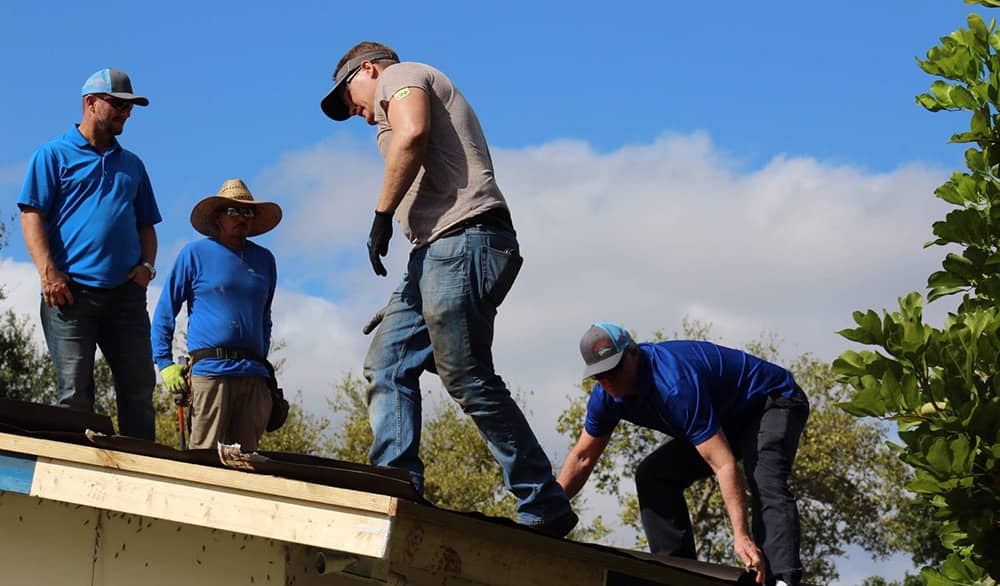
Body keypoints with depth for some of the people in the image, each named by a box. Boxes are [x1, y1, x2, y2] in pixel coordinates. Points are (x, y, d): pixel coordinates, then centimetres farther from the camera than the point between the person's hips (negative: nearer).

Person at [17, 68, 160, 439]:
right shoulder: (54, 155, 8)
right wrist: (48, 273, -13)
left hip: (126, 293, 5)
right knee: (75, 391, -7)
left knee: (139, 388, -1)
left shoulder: (132, 165, 23)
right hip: (71, 290, -4)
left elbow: (146, 224, 26)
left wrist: (146, 265, 5)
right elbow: (32, 215, -1)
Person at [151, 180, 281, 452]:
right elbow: (165, 312, 6)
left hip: (253, 376, 4)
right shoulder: (195, 254, 6)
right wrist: (165, 364, -2)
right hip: (209, 369, -4)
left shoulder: (264, 260, 18)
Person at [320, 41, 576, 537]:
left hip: (461, 239, -10)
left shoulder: (398, 76, 7)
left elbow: (412, 133, -16)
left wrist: (382, 214, -10)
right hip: (438, 251, 10)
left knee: (468, 380, -12)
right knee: (387, 367, 5)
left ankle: (546, 509, -9)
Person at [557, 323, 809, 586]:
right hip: (728, 422, 9)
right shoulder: (607, 395, -11)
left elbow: (723, 464, -41)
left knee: (766, 484, -36)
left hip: (774, 401, -9)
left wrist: (741, 536, -47)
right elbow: (582, 457, 4)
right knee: (652, 475, 0)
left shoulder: (675, 385, -37)